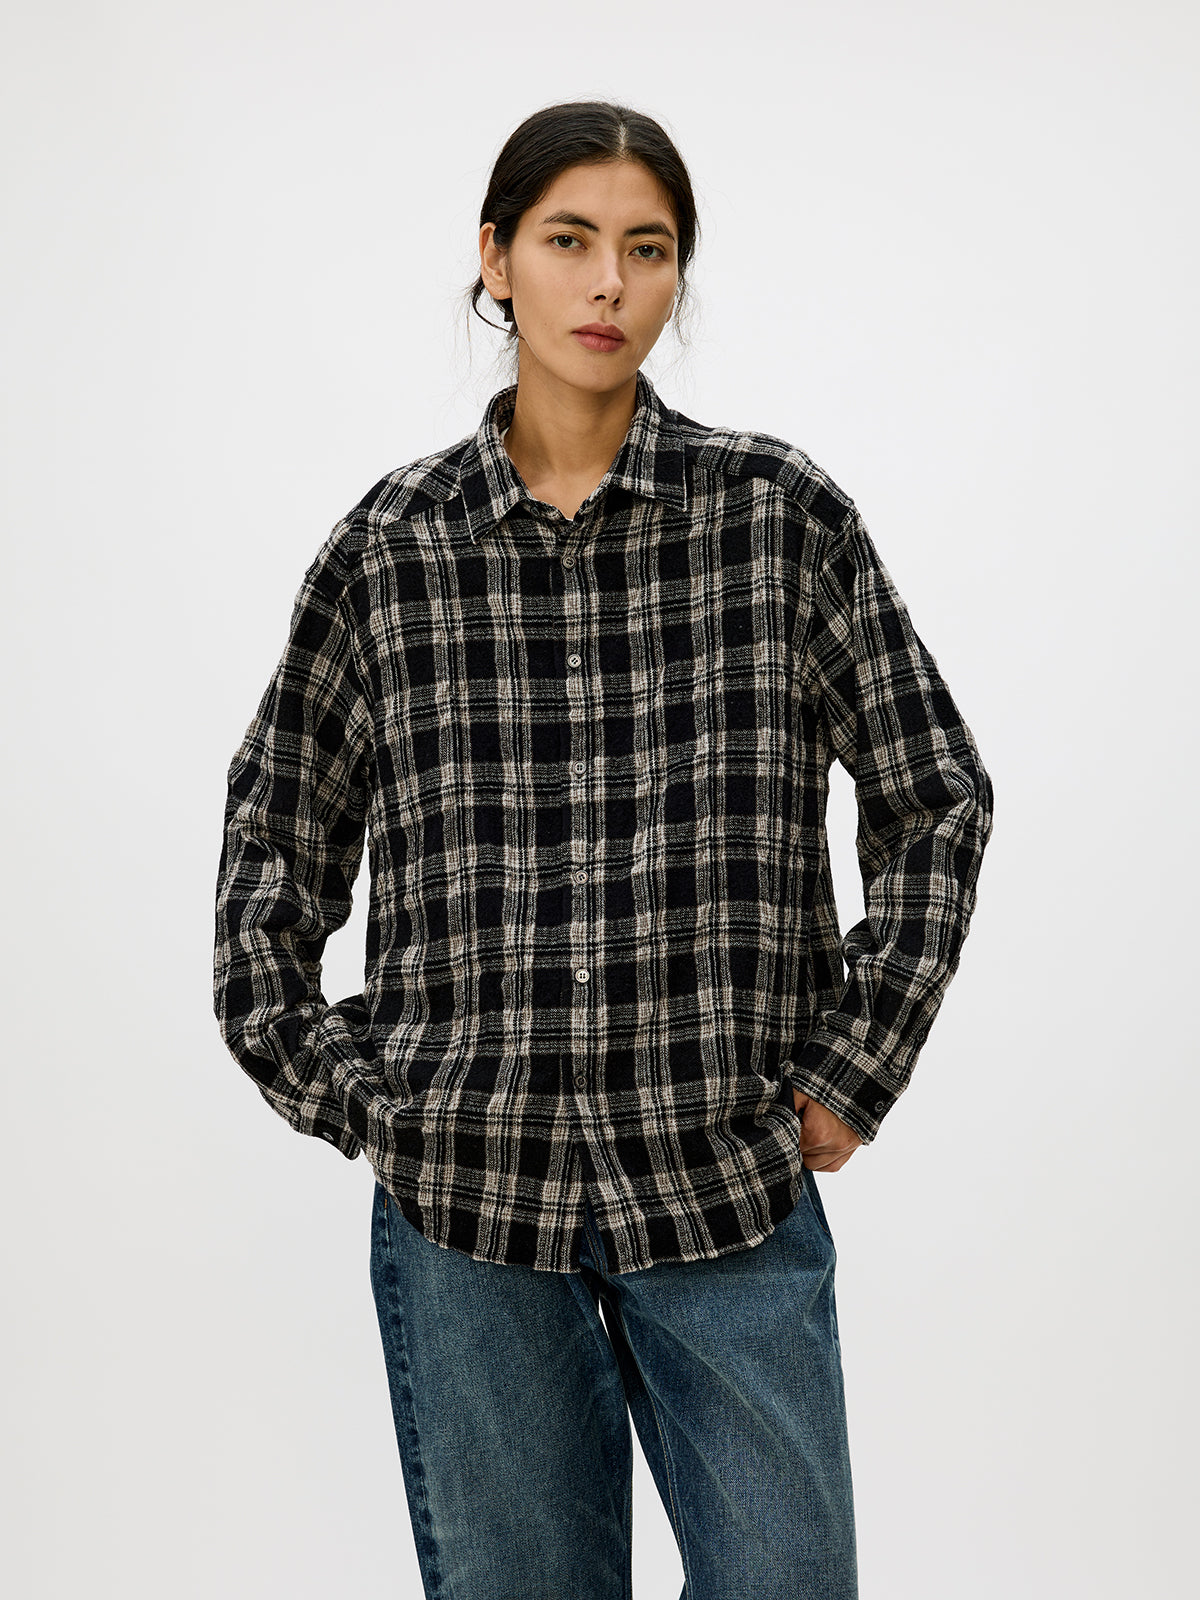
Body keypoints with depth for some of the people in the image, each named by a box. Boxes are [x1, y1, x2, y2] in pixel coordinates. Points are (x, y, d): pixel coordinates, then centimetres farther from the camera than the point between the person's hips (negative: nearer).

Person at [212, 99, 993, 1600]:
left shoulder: (780, 512, -1)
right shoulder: (393, 540, 2)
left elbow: (936, 795, 6)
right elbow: (275, 832, 12)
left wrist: (855, 1071, 2)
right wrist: (333, 1080, 5)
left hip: (732, 1184, 0)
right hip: (462, 1186, 1)